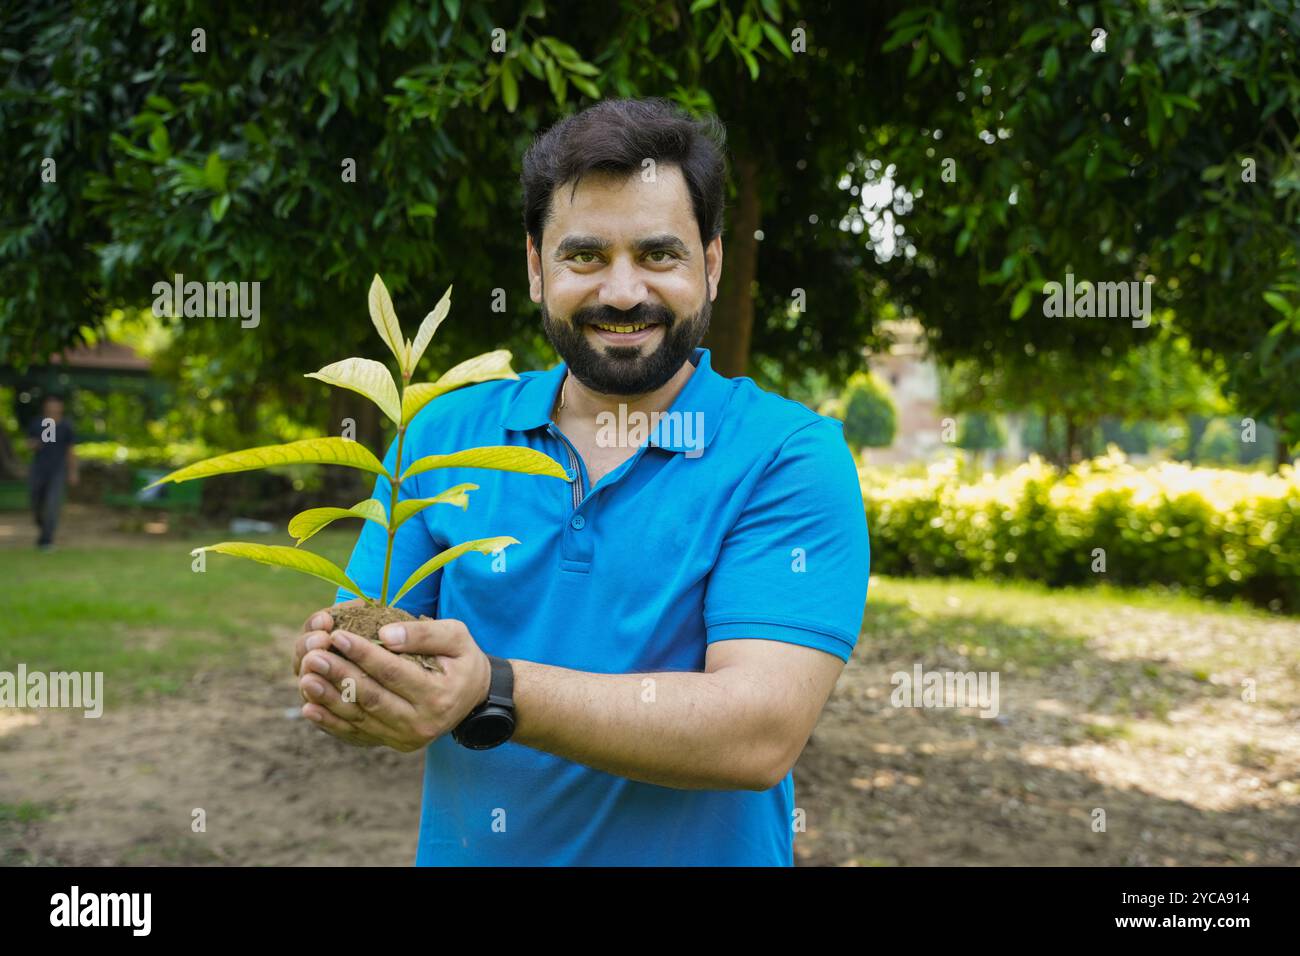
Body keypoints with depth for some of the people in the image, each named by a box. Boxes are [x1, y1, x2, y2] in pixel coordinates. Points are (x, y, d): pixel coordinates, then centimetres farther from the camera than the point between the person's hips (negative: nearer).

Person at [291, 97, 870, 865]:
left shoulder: (793, 458, -15)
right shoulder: (442, 435, -4)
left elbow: (762, 734, -24)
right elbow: (366, 652, -4)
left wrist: (493, 695, -35)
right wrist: (340, 678, -27)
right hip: (460, 848, 3)